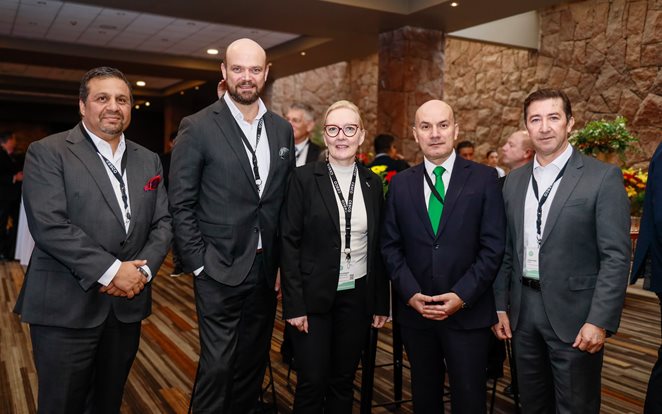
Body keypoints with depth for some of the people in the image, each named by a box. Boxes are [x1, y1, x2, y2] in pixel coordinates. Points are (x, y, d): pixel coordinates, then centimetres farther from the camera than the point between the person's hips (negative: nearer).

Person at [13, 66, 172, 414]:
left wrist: (143, 270, -9)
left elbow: (163, 222, 8)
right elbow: (49, 225, -16)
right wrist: (111, 270, -19)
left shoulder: (148, 160, 11)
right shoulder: (47, 153, -5)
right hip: (67, 308, -4)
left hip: (128, 305, 5)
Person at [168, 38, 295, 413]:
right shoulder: (198, 128, -7)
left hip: (267, 269, 5)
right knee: (217, 365, 3)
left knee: (254, 361, 17)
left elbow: (288, 200, 9)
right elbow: (181, 205, -7)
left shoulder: (282, 129, 7)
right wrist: (199, 264, -10)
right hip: (221, 270, -4)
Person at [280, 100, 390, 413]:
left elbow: (377, 247, 8)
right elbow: (289, 243, -7)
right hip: (314, 296, -3)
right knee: (313, 382, 4)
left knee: (343, 381, 14)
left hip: (357, 296, 3)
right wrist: (294, 304, -11)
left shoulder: (372, 183, 5)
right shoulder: (304, 178, -6)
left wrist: (381, 303, 8)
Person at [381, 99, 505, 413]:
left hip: (468, 311, -2)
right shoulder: (400, 183, 5)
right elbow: (390, 246, 4)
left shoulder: (485, 178, -2)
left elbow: (493, 246, -6)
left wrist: (462, 295, -14)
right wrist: (410, 293, -9)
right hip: (414, 310, 3)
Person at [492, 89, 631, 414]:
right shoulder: (514, 181, 7)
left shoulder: (603, 177, -8)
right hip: (523, 311, 5)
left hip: (573, 313, -4)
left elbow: (616, 256, -11)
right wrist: (500, 306, 7)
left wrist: (600, 321, -16)